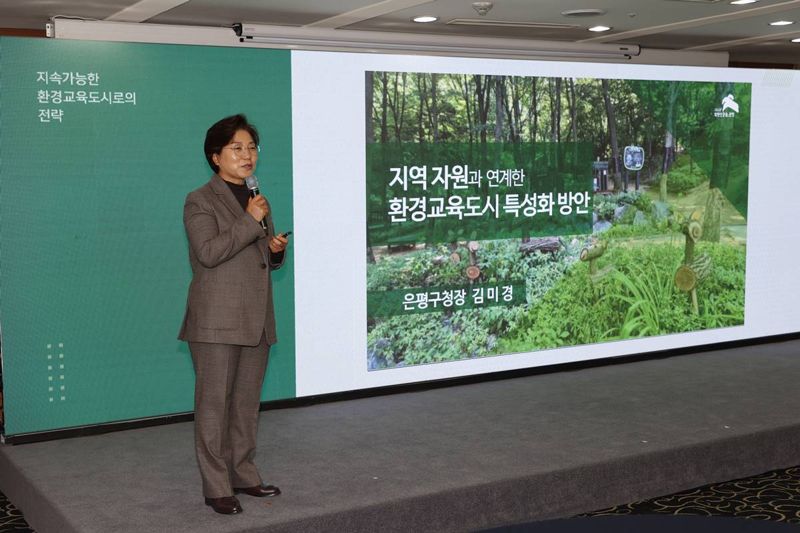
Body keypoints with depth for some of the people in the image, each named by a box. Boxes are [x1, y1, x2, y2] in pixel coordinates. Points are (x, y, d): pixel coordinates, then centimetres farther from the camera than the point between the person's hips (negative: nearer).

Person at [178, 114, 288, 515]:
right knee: (214, 402, -2)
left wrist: (276, 249, 4)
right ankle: (216, 487, 5)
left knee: (247, 400, 12)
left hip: (256, 320, 7)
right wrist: (251, 221, -17)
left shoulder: (256, 200, 18)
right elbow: (209, 252, -19)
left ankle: (243, 474, 22)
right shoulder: (200, 202, -4)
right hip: (217, 320, -7)